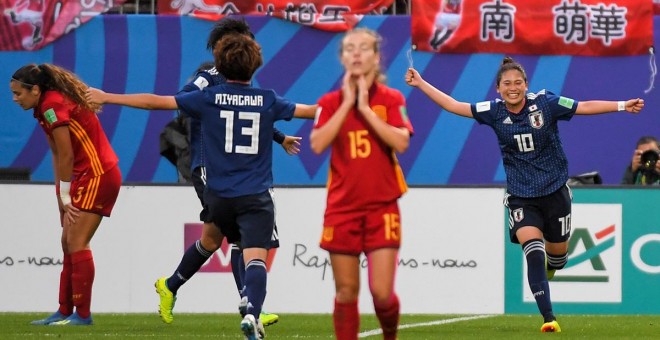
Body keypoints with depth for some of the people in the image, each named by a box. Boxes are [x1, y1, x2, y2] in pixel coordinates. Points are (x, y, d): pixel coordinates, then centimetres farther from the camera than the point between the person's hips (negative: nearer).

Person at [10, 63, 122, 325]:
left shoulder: (52, 106, -18)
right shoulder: (47, 106, 11)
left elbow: (66, 156, -17)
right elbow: (57, 156, 10)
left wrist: (65, 197, -8)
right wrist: (61, 197, 5)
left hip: (98, 175, -10)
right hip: (88, 176, 10)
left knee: (76, 242, -11)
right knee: (68, 242, 11)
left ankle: (82, 314, -9)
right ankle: (65, 312, 15)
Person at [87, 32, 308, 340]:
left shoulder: (209, 98, -1)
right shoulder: (268, 100, 1)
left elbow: (155, 102, 0)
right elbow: (304, 111, 17)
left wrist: (107, 97, 8)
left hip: (219, 196, 2)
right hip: (255, 197, -2)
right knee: (255, 257, -12)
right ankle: (252, 311, -35)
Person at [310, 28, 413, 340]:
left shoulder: (391, 99, 1)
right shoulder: (330, 102, 4)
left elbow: (401, 142, -15)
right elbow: (317, 144, -12)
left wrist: (366, 108, -14)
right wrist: (347, 103, -12)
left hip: (382, 207, -1)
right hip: (342, 207, 1)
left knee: (382, 292, -8)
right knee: (346, 292, 3)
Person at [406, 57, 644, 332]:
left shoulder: (545, 103, -10)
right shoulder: (494, 112, -6)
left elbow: (585, 107, -4)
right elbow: (454, 106, 0)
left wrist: (622, 105, -9)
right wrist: (420, 83, -3)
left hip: (554, 191, 1)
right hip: (521, 198, -1)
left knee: (557, 253, 14)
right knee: (534, 253, -20)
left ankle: (550, 268, 54)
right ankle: (548, 318, -19)